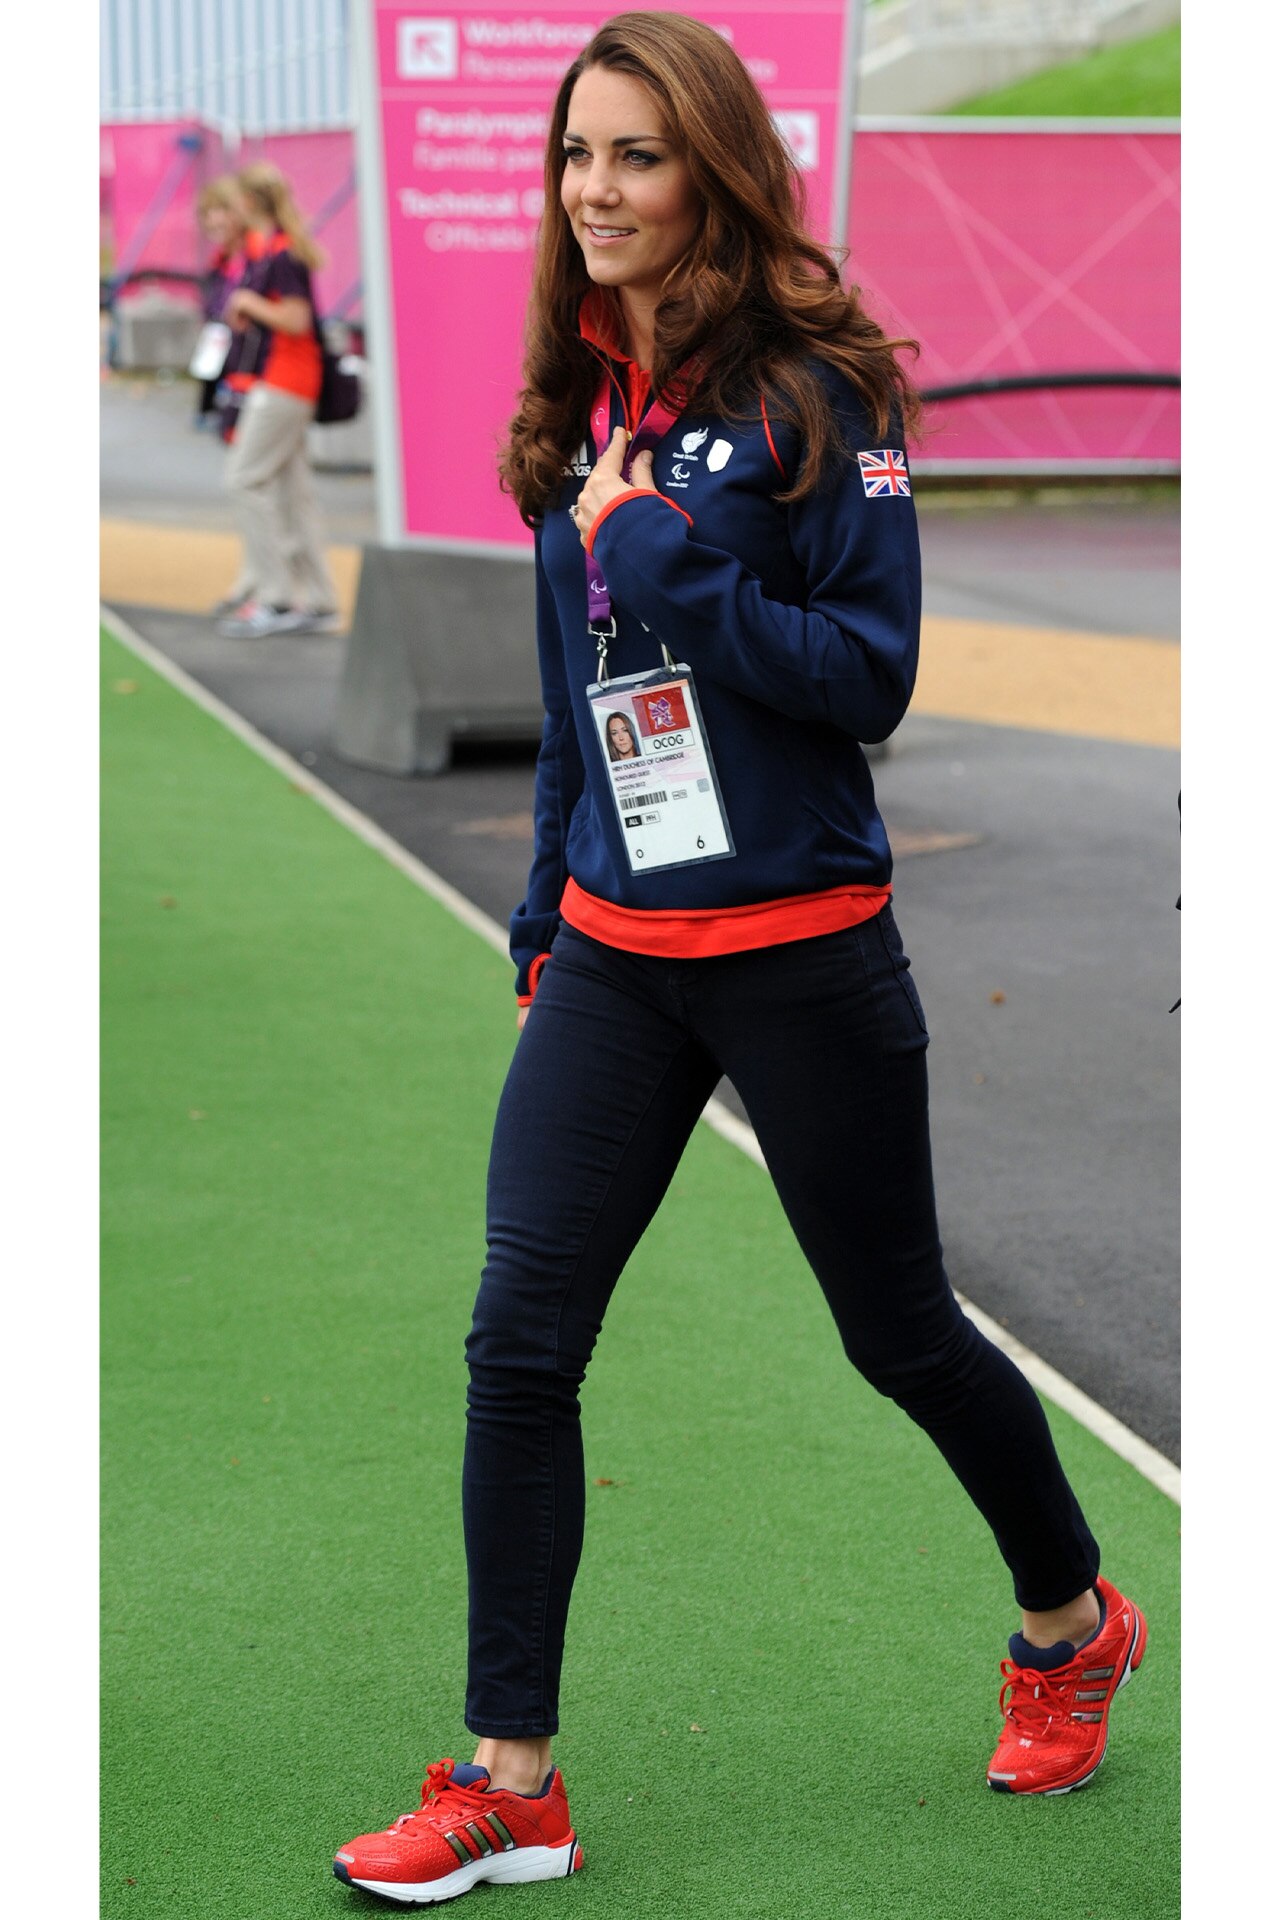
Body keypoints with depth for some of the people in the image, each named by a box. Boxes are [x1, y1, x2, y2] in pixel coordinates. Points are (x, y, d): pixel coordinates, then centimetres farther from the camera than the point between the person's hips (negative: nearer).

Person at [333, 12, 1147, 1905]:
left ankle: (1074, 1620, 36)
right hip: (612, 957, 5)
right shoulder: (583, 407, 9)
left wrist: (682, 572, -22)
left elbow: (874, 675, -14)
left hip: (801, 953, -5)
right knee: (519, 1340, -4)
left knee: (898, 1330, 10)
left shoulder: (814, 392, -11)